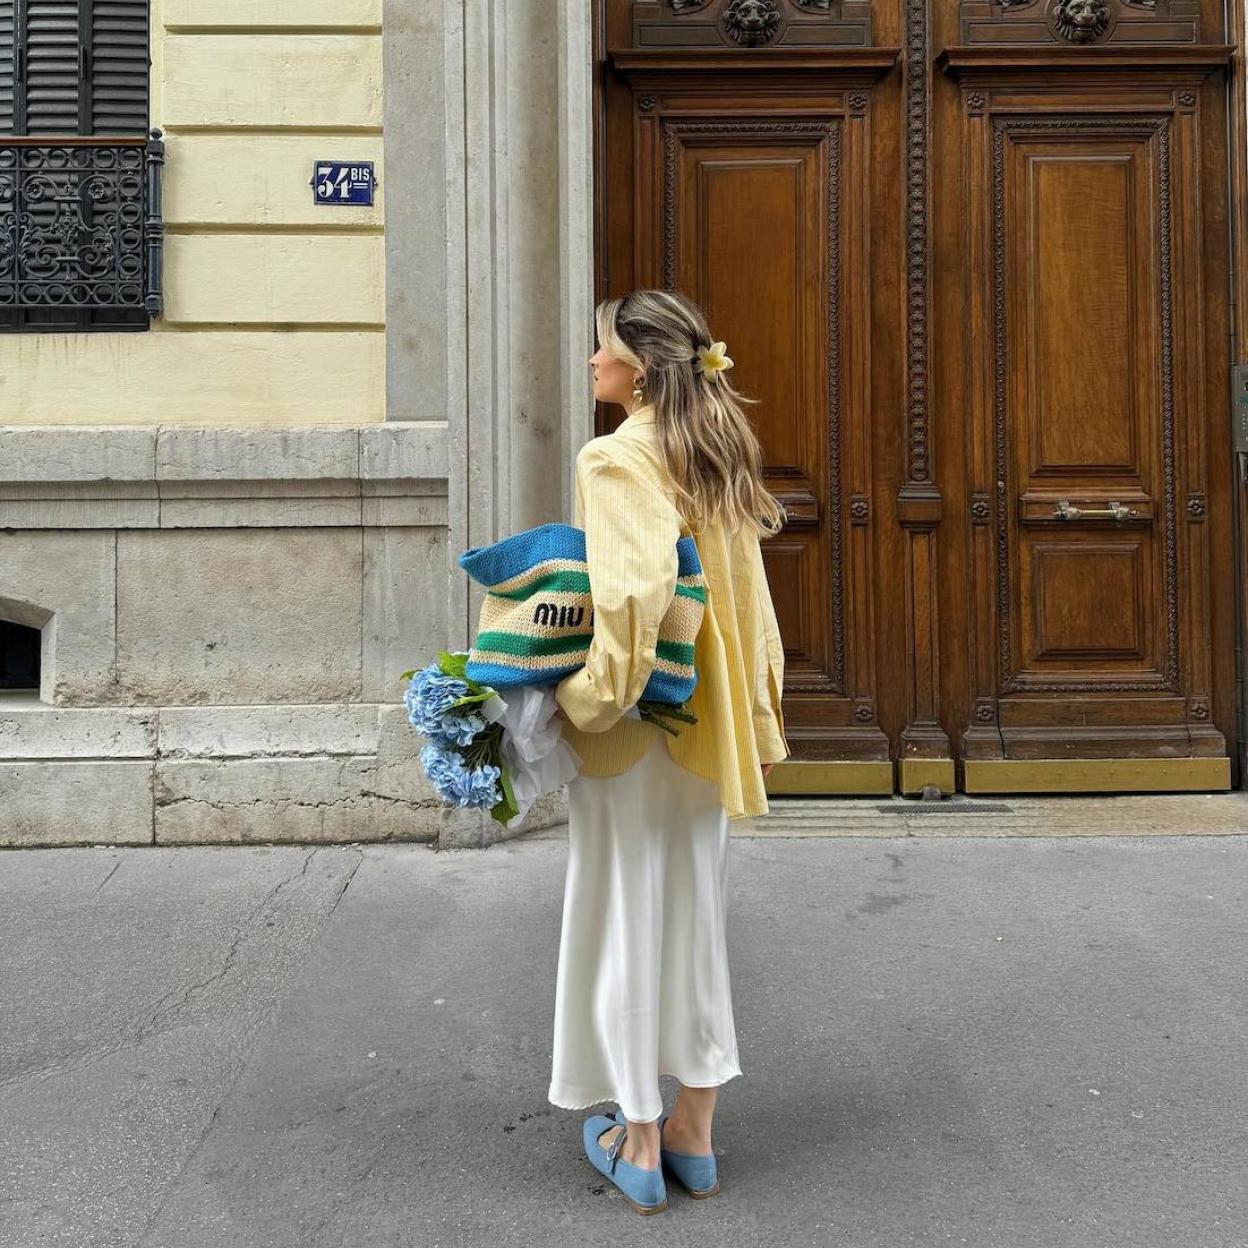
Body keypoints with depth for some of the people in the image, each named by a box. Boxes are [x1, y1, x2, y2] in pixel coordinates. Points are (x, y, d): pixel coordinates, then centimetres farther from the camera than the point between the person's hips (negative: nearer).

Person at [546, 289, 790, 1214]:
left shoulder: (617, 458, -14)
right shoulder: (718, 457, 9)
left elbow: (634, 588, -28)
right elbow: (747, 597, 11)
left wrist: (592, 694, -18)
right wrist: (757, 707, 17)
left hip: (633, 727, -7)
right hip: (709, 727, 7)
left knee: (625, 917, 6)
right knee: (694, 912, 15)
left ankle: (638, 1145, 19)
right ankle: (693, 1135, 27)